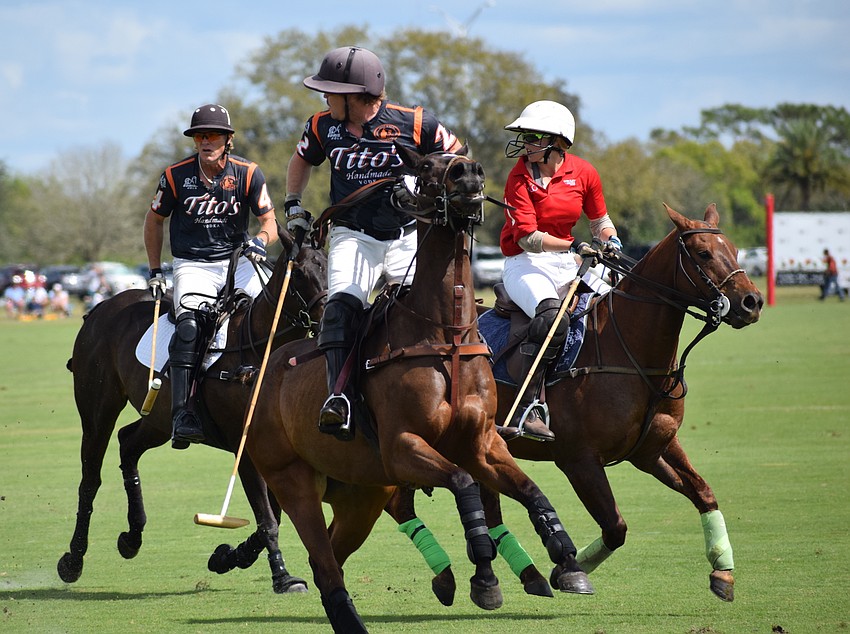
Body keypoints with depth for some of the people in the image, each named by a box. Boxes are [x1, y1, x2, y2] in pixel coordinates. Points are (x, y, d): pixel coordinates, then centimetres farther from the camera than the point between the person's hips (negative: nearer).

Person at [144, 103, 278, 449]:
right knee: (189, 324, -29)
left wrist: (261, 240, -24)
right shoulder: (176, 175, -3)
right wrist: (155, 272, 10)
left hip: (237, 260, 2)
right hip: (193, 265, -2)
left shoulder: (248, 174, -3)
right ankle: (181, 414, -34)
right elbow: (154, 220, 12)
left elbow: (270, 222, 0)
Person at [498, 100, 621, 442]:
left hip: (565, 261, 6)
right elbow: (527, 237, -17)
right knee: (552, 317, -34)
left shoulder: (584, 173, 3)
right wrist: (574, 246, -29)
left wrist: (610, 240, -5)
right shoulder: (520, 178, -9)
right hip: (525, 263, -6)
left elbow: (600, 220, 18)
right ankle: (528, 410, -40)